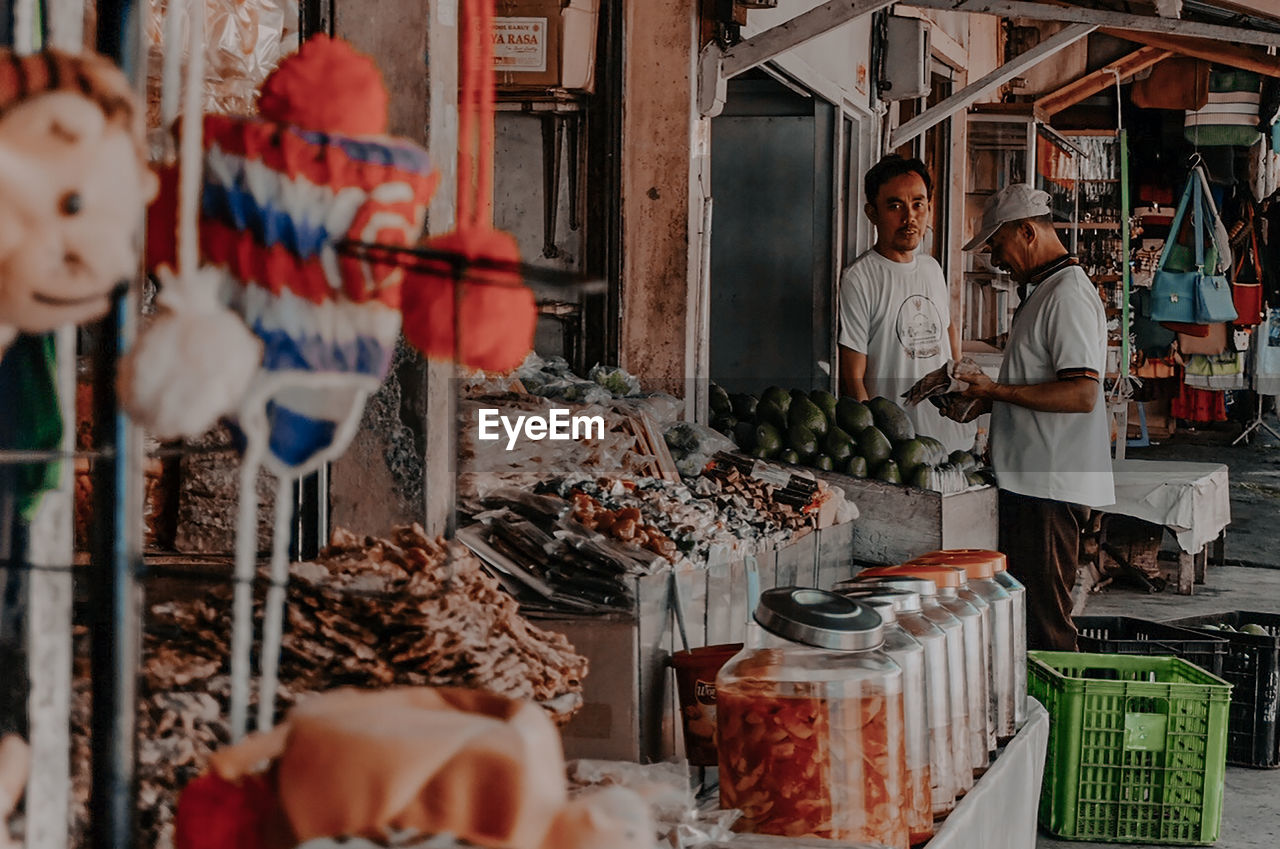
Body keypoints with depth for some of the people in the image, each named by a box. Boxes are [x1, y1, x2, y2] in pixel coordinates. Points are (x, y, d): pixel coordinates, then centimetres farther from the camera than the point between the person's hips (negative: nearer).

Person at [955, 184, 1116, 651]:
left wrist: (997, 390, -19)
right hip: (1030, 483, 11)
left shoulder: (1068, 296, -15)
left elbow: (1082, 393, -24)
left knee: (1044, 619, -8)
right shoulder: (1042, 292, 19)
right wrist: (981, 399, 15)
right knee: (1022, 611, 13)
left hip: (1051, 486, -11)